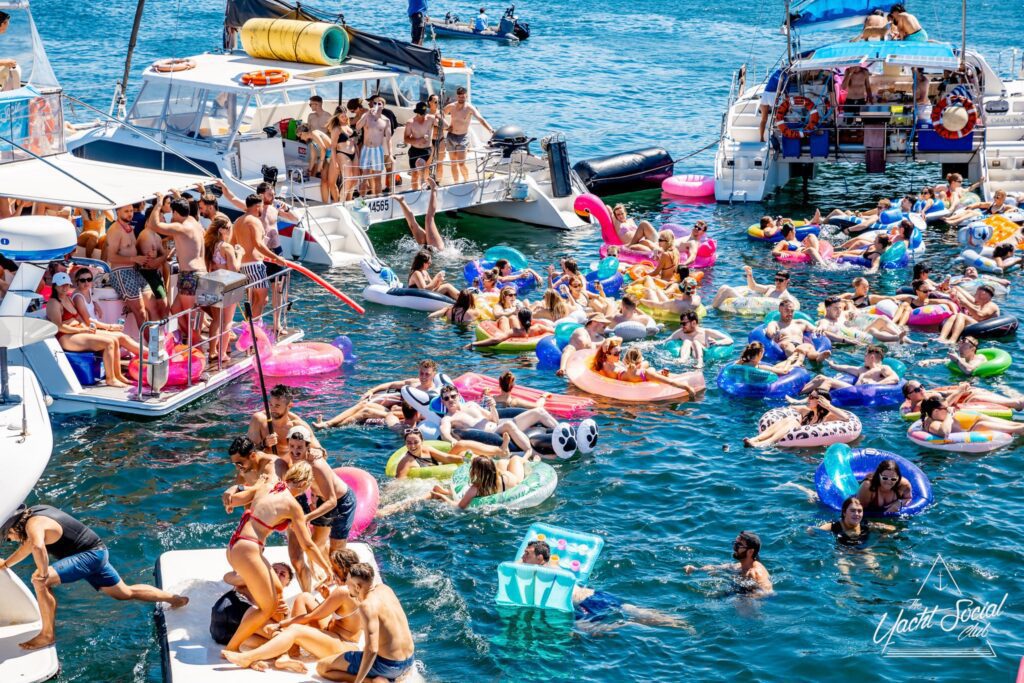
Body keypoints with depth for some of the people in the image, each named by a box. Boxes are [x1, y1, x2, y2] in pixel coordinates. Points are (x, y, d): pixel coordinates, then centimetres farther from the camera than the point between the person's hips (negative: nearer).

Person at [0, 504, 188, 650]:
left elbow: (38, 546, -45)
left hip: (90, 555, -10)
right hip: (98, 552, 10)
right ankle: (175, 598, 28)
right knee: (126, 592, 21)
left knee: (39, 581, -22)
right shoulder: (34, 512, 8)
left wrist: (43, 573, -31)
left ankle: (48, 634, -13)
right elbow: (30, 544, 28)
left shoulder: (34, 524, -21)